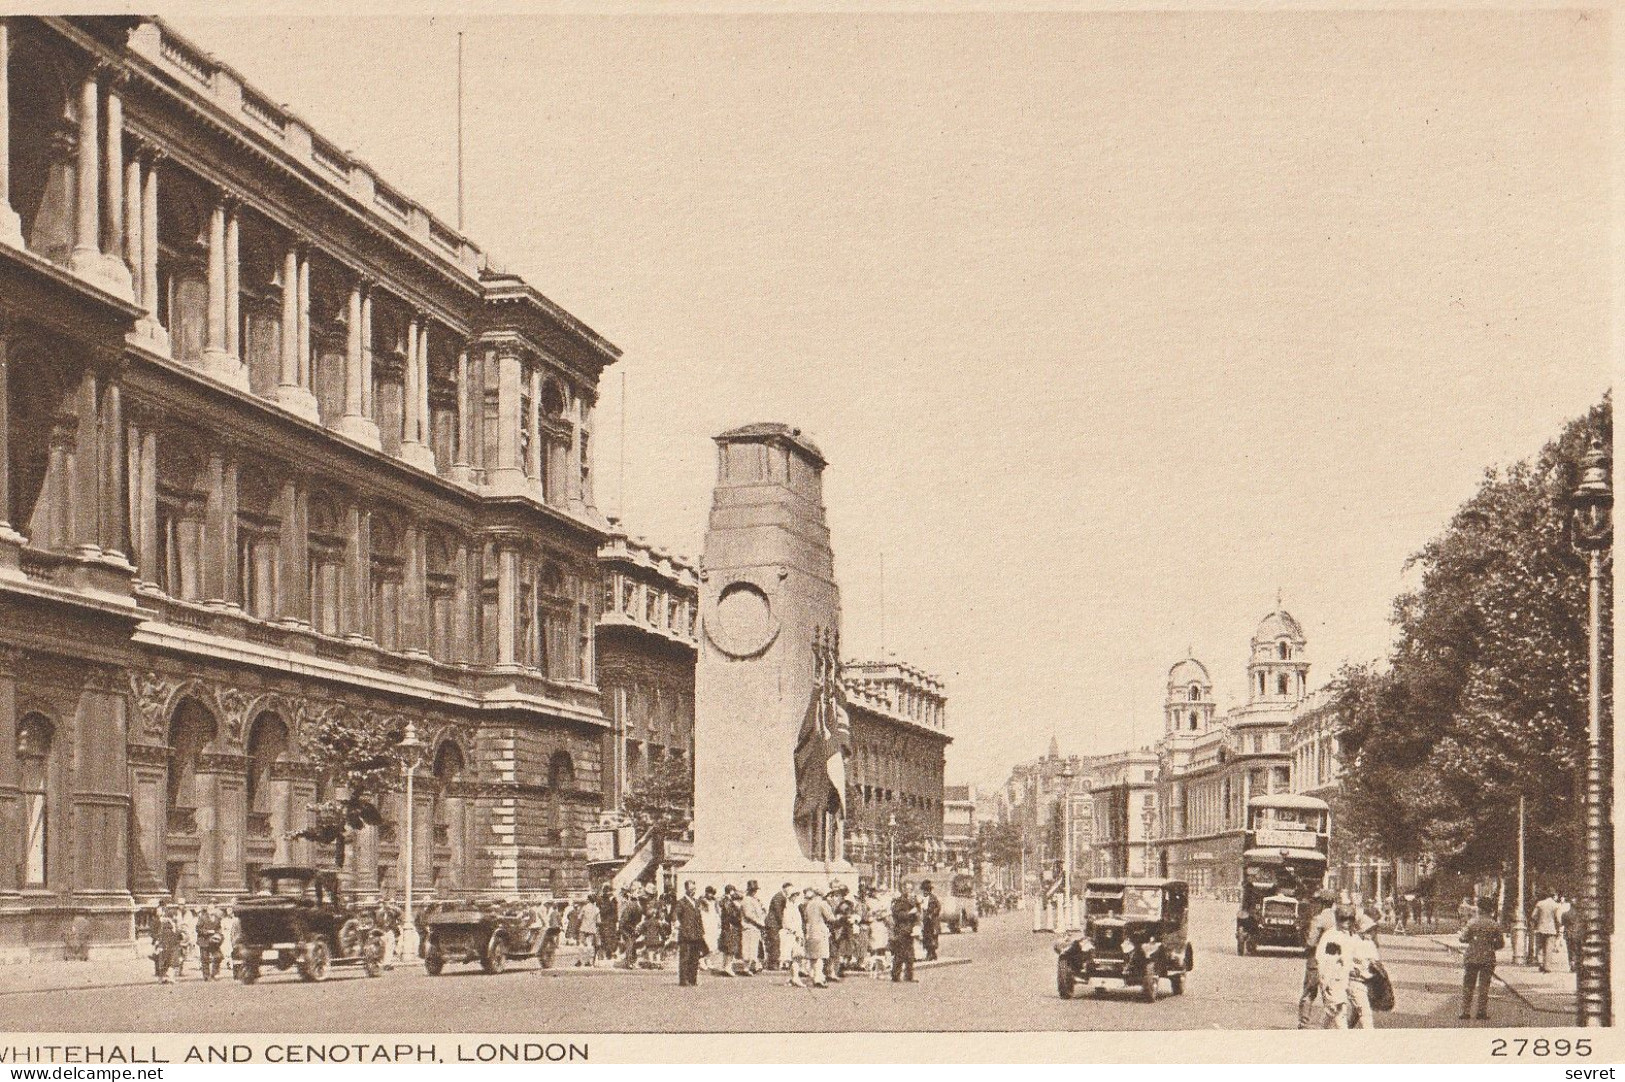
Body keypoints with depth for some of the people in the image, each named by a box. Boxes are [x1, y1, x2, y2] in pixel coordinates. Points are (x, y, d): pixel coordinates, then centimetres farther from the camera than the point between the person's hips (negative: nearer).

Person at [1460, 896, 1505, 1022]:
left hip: (1471, 958, 0)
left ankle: (1465, 1011, 7)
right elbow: (1501, 943, 1)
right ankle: (1481, 1012, 7)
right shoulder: (1495, 925, -3)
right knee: (1484, 986, 7)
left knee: (1468, 985, 8)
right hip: (1488, 959, 0)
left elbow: (1464, 938, -3)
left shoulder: (1472, 922, -5)